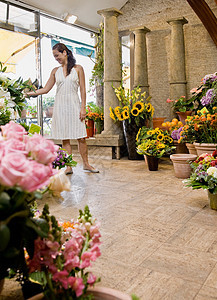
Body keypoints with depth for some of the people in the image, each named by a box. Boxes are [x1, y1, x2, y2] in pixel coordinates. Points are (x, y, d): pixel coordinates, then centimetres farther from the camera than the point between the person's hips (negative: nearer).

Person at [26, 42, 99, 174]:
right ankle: (69, 167, 6)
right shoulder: (55, 71, 11)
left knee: (81, 137, -3)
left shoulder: (78, 68, 5)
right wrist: (31, 93, -2)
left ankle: (86, 164, 11)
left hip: (74, 105, -2)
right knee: (65, 138, 1)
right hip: (60, 105, 2)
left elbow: (83, 90, 1)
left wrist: (83, 108, -6)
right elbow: (46, 89, 10)